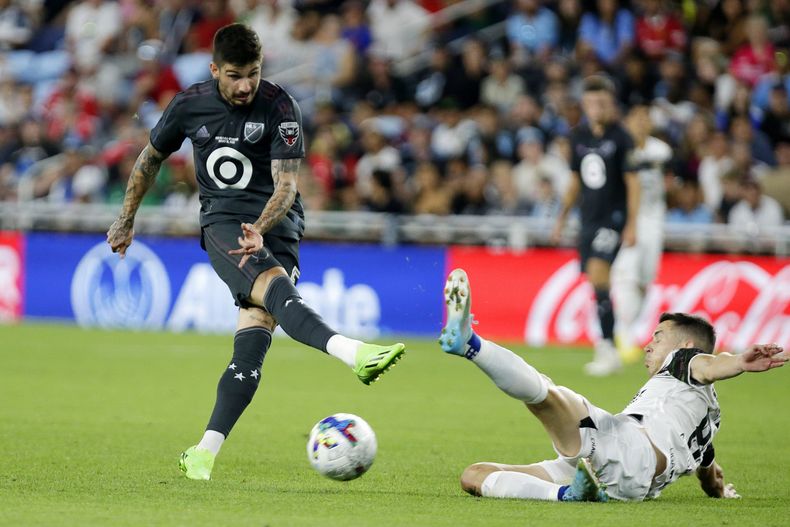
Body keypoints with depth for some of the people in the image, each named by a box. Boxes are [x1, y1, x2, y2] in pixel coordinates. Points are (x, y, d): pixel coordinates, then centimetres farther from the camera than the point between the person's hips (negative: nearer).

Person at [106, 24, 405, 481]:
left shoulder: (280, 107, -6)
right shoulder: (190, 105, 3)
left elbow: (287, 184, -10)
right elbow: (151, 158, 21)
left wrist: (260, 230, -28)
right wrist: (127, 219, 29)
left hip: (276, 226, 0)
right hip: (222, 222, 0)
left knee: (253, 339, -14)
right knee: (274, 285, -32)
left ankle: (204, 453, -13)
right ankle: (353, 353, -57)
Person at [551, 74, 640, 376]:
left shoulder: (620, 138, -7)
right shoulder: (579, 136, 10)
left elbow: (633, 182, -7)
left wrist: (632, 225, -13)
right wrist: (561, 219, 17)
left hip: (613, 218, -6)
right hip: (588, 219, 6)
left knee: (597, 275, -20)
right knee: (595, 283, 5)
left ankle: (608, 349, -18)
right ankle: (606, 351, 12)